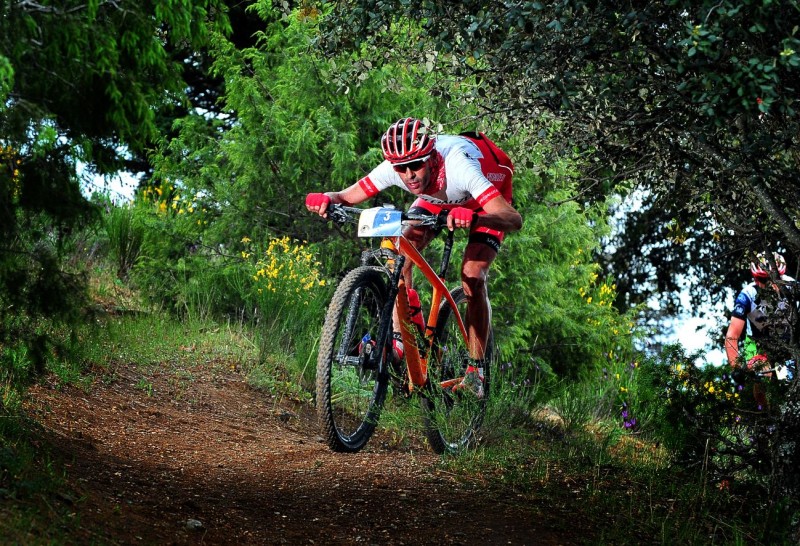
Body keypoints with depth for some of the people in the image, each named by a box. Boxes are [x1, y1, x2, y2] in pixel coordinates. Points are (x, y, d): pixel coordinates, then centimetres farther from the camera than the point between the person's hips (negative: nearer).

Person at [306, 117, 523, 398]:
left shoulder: (458, 166, -44)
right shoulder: (393, 167, -31)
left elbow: (514, 219, -51)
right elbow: (348, 196, -23)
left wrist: (473, 217, -70)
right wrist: (327, 198, -46)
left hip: (486, 198, -4)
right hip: (438, 197, 4)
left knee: (472, 278, -20)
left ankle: (476, 371, -8)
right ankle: (397, 340, -10)